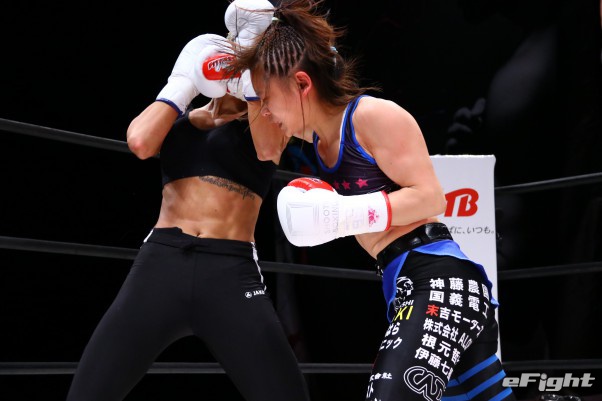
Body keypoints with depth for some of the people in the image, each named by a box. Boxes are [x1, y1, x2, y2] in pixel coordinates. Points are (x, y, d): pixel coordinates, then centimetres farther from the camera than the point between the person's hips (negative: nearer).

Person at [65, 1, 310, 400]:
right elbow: (140, 142, -4)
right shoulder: (181, 119, 17)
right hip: (160, 264, 2)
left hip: (231, 273, -1)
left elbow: (268, 149, -12)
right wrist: (185, 79, 7)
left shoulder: (269, 116, 12)